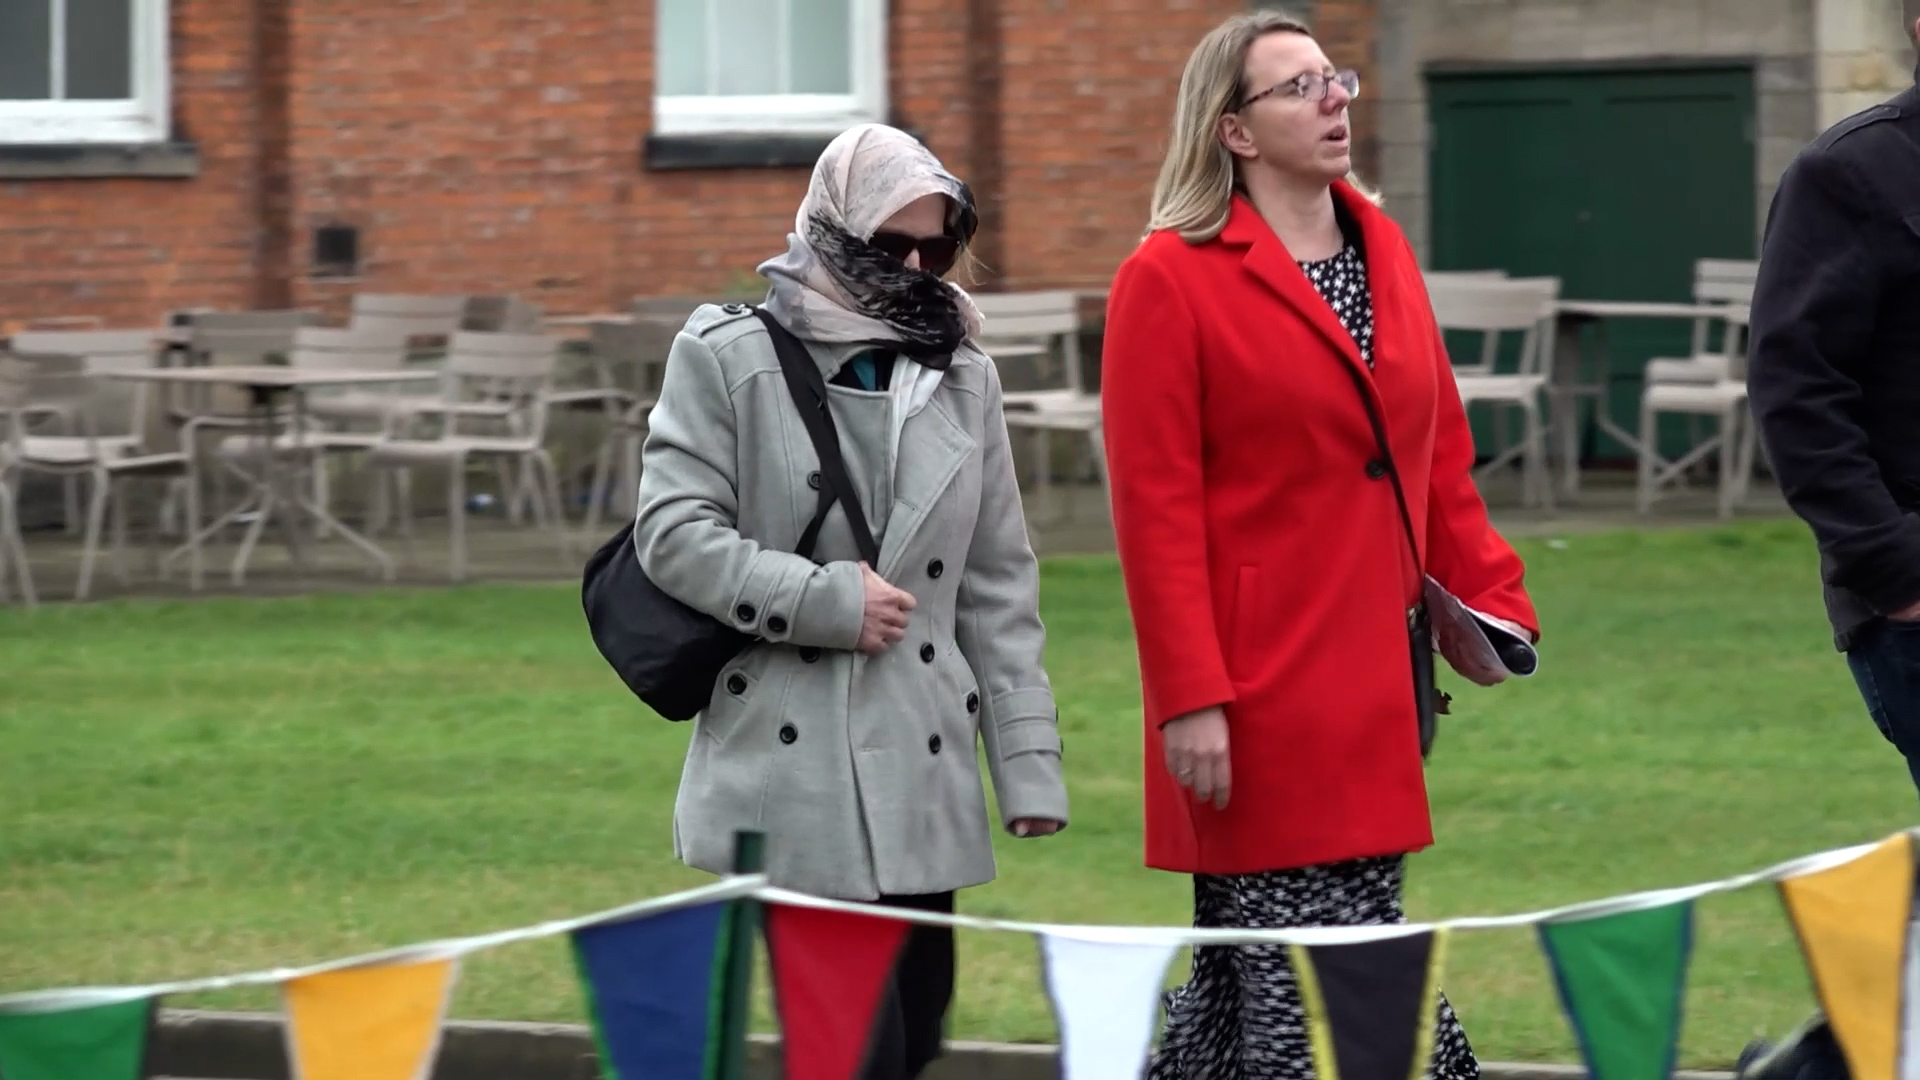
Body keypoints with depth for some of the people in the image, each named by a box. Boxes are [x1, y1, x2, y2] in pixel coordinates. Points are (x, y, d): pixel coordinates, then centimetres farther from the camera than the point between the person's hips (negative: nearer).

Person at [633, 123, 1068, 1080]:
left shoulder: (962, 378, 13)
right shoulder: (729, 358, -1)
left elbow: (998, 587, 13)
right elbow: (673, 535, -7)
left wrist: (1027, 759, 7)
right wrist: (826, 600, -14)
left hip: (920, 775, 5)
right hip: (791, 774, -5)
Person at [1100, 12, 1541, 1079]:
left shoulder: (1383, 251, 13)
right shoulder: (1172, 279, -7)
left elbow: (1439, 454, 19)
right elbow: (1156, 507, -11)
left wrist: (1490, 594, 7)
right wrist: (1189, 698, -16)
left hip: (1381, 672, 7)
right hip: (1265, 688, -7)